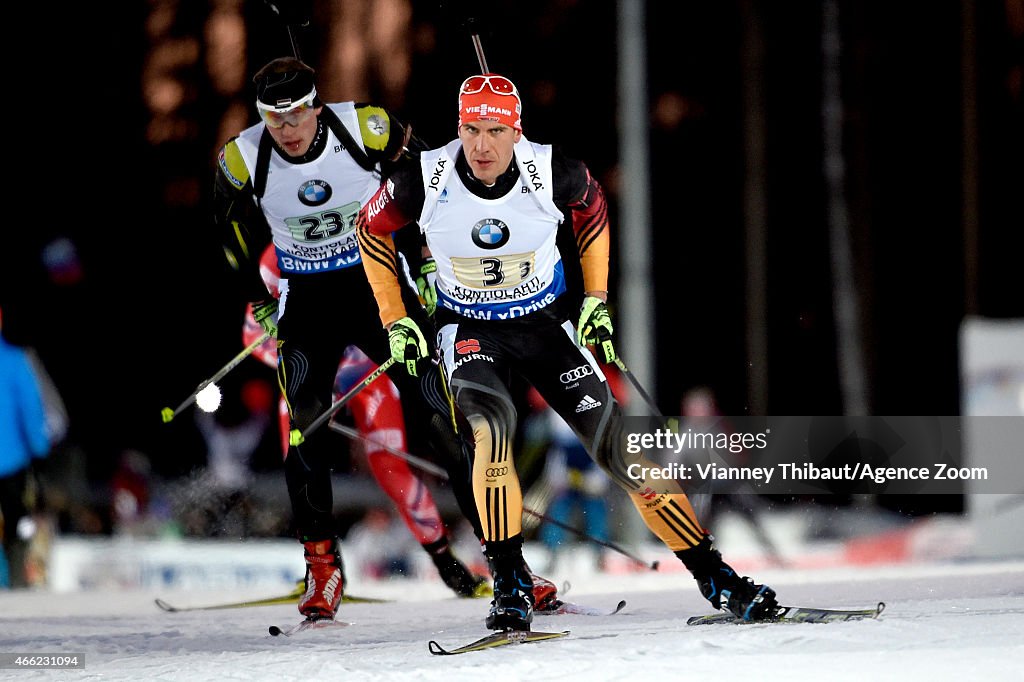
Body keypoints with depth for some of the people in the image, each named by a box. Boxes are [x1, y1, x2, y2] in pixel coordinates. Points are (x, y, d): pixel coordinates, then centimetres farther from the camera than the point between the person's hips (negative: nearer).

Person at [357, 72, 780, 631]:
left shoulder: (552, 174, -19)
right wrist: (396, 321, 1)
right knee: (493, 421, -31)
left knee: (616, 443, -7)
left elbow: (592, 210, 6)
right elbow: (371, 229, 1)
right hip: (468, 328, -1)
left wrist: (596, 301, 5)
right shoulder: (425, 180, -20)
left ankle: (716, 579, 3)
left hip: (547, 322, 1)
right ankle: (509, 586, -23)